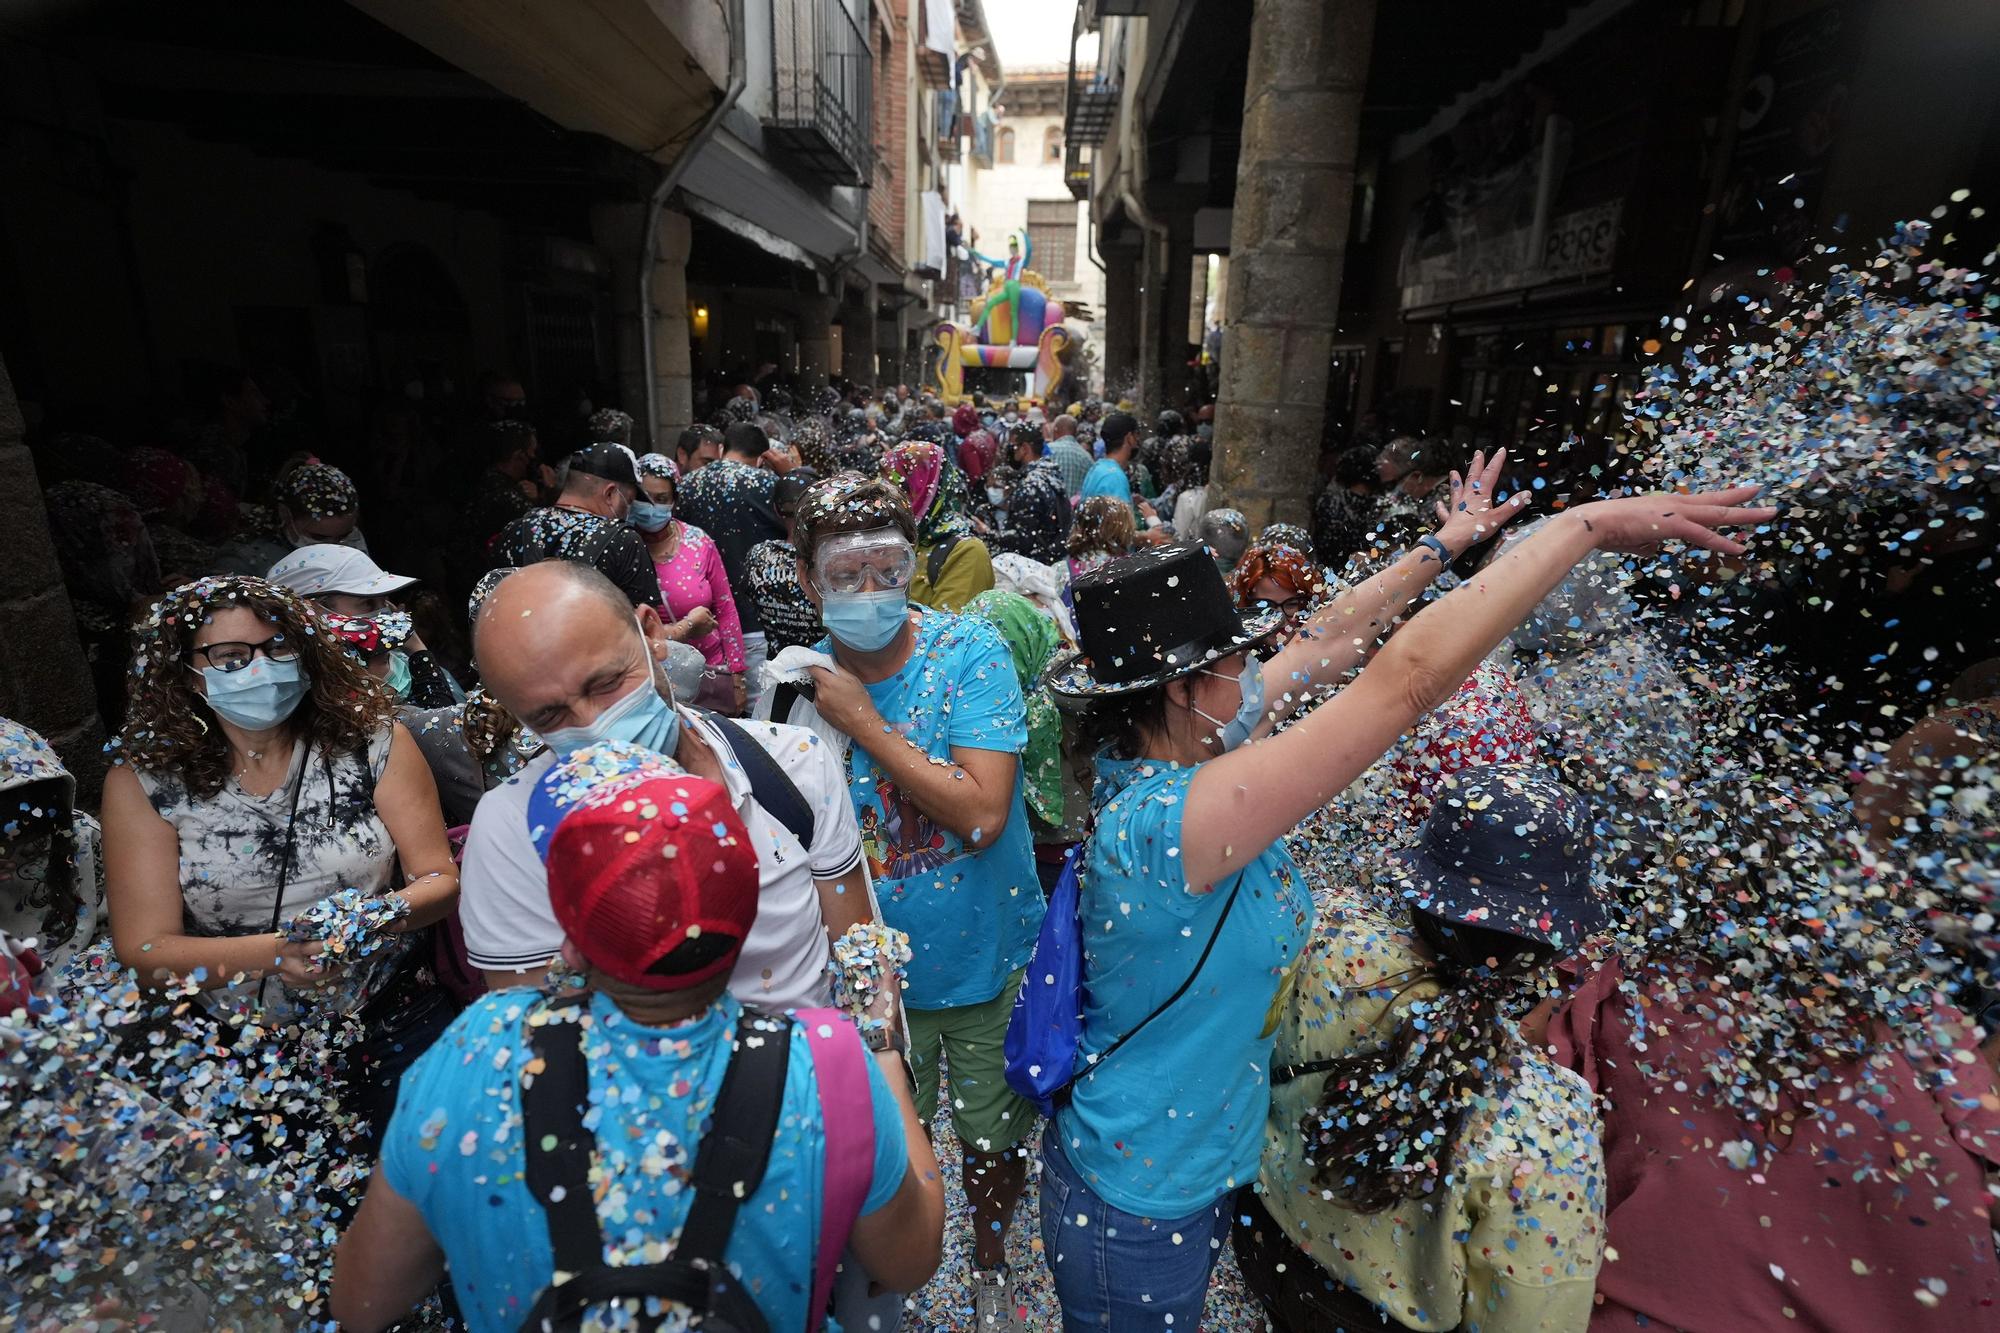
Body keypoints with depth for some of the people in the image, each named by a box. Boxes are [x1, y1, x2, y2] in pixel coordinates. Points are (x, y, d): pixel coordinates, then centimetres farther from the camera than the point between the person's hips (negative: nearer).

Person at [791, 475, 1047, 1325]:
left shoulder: (969, 651, -19)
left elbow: (982, 813, -28)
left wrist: (864, 722, -27)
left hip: (987, 960, -1)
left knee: (994, 1139, 22)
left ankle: (989, 1263, 55)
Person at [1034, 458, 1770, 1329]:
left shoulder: (1157, 758, -11)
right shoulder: (1166, 822, -37)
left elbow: (1321, 646, -3)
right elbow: (1405, 680, -38)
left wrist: (1447, 544, 6)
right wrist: (1585, 524, -29)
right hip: (1140, 1208, -7)